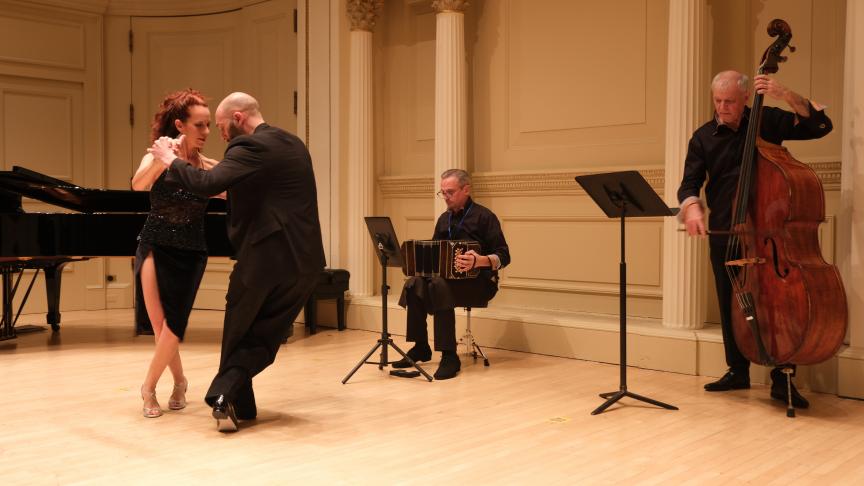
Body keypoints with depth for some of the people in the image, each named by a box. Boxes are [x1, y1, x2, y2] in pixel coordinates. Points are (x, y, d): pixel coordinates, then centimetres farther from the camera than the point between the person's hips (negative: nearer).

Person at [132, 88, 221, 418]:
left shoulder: (209, 168, -7)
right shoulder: (157, 157, -10)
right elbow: (138, 184, -31)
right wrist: (161, 161, -47)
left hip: (190, 254, 1)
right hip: (155, 248, 0)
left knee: (173, 323, -4)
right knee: (159, 323, -3)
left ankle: (149, 387, 17)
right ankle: (179, 381, 22)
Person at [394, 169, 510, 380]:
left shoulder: (484, 216, -5)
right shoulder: (444, 219, 17)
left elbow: (503, 256, -12)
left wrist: (479, 261, -32)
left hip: (479, 281, -6)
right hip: (447, 276, 6)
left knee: (439, 286, -35)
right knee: (414, 285, -22)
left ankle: (449, 356, -30)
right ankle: (420, 347, -11)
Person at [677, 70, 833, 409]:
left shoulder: (769, 120, 1)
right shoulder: (703, 137, 5)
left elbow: (821, 126, -7)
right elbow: (690, 183, 0)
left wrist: (787, 96, -19)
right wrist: (692, 206, -23)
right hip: (724, 233, 2)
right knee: (730, 304, 8)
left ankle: (780, 378, 3)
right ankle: (738, 371, 21)